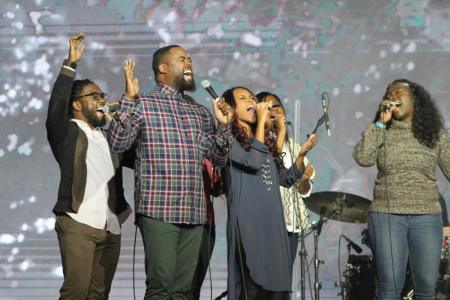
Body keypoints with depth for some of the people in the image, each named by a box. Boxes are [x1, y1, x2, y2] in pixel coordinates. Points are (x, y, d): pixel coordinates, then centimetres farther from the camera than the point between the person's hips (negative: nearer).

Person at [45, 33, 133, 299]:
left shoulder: (109, 137, 22)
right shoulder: (67, 132, 6)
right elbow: (57, 107, -11)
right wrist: (71, 65, -17)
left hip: (110, 228, 6)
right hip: (78, 224, -6)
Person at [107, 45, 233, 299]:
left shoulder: (200, 113, 19)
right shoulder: (144, 104, 2)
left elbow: (219, 157, 20)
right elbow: (117, 144, -9)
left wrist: (224, 126, 4)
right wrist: (129, 99, -14)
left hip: (194, 213, 6)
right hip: (158, 211, -6)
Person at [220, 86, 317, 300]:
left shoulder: (266, 141, 22)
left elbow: (286, 179, 22)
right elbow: (253, 161, -16)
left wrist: (302, 153, 7)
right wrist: (261, 121, -7)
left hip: (274, 222, 7)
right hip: (248, 223, -7)